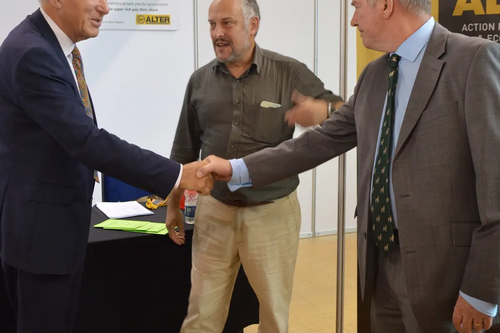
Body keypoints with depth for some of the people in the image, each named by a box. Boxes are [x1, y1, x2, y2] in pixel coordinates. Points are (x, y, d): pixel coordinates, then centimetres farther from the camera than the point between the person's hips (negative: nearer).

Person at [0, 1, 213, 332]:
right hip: (40, 225, -9)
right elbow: (88, 140, -30)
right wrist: (177, 175, -29)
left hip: (61, 220, 9)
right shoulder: (30, 54, -24)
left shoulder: (58, 46, 6)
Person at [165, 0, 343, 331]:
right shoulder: (200, 80, 3)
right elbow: (184, 151, 11)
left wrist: (321, 111, -26)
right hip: (214, 212, 2)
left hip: (273, 213, -1)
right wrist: (174, 205, 14)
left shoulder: (290, 73, -5)